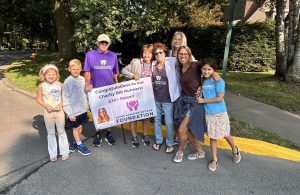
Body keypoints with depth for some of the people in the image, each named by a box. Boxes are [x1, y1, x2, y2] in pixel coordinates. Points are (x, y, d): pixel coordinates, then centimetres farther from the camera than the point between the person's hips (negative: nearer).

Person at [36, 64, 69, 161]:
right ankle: (53, 153, 29)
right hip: (48, 112, 0)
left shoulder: (59, 85, -8)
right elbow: (38, 99, -1)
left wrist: (61, 103, -18)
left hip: (59, 111, 0)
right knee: (50, 133, 14)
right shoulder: (42, 86, -8)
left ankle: (64, 151, 27)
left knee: (61, 131, 12)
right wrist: (46, 105, -17)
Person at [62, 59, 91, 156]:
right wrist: (70, 113, -13)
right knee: (76, 128, 11)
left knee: (80, 127, 16)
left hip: (83, 109, 5)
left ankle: (75, 142, 36)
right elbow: (65, 99, -13)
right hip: (74, 111, -5)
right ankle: (80, 145, 26)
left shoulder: (82, 79, -1)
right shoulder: (67, 82, -14)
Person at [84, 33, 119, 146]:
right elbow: (87, 72, -2)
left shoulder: (113, 55, 5)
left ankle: (108, 133, 28)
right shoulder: (90, 54, -2)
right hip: (96, 90, -1)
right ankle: (98, 134, 27)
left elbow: (116, 73, 10)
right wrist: (88, 84, -15)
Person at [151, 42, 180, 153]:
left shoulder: (171, 62, -8)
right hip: (155, 98, 4)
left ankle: (170, 143, 27)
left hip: (167, 99, -3)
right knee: (156, 120, 16)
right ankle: (158, 141, 36)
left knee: (169, 122, 7)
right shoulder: (152, 65, 3)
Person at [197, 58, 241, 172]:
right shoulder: (203, 82, 1)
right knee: (212, 137, 12)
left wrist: (204, 100, -15)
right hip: (208, 114, 4)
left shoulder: (219, 81, -16)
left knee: (225, 135, 14)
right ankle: (214, 159, 27)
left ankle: (235, 151, 44)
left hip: (220, 113, -4)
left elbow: (219, 98, -21)